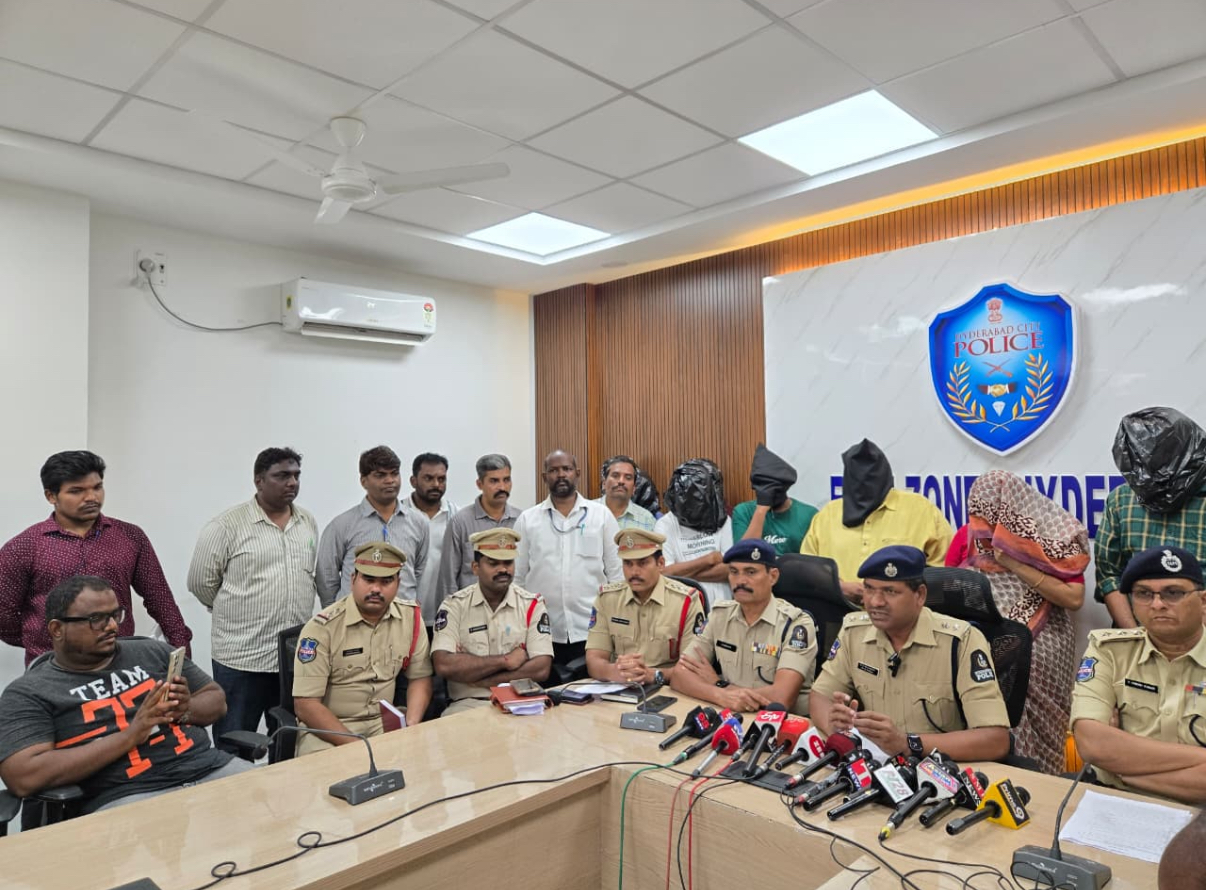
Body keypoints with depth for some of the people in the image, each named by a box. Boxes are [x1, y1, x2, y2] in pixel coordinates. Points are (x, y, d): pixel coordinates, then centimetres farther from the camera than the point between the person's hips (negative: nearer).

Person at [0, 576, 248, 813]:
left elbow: (216, 699, 20)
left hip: (210, 768, 4)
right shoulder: (29, 693, 6)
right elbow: (23, 778, -9)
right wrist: (130, 736, -14)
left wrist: (186, 710, -4)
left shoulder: (153, 652, 16)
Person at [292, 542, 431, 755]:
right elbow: (305, 705, -16)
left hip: (384, 722, 3)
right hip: (326, 727, -3)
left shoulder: (411, 617, -2)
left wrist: (411, 727, -10)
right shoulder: (322, 627, -14)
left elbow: (420, 677, 8)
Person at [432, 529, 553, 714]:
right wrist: (505, 661, -9)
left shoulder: (532, 605, 5)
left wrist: (479, 680, -8)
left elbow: (541, 669, -5)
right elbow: (443, 666, -9)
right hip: (467, 704, -1)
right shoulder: (454, 606, 5)